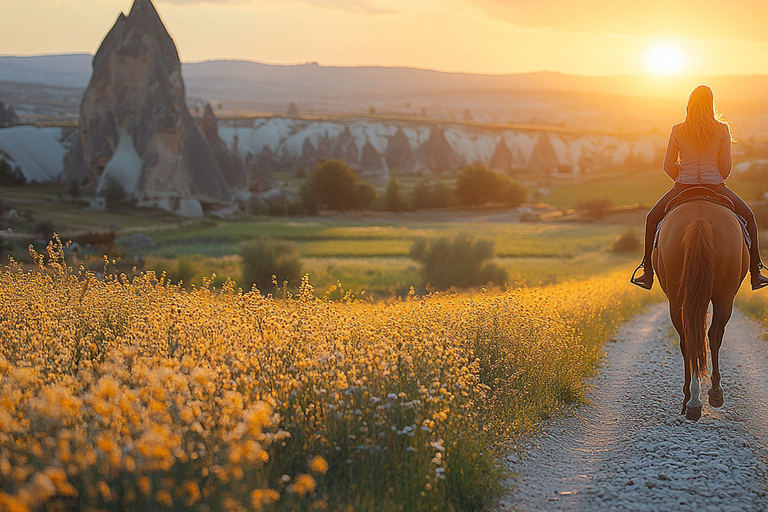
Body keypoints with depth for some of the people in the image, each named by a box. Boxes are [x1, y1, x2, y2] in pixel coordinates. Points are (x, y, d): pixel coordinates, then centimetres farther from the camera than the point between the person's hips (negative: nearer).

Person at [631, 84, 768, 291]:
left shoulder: (678, 130, -3)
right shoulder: (722, 130, -5)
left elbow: (668, 166, 1)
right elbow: (726, 166, -2)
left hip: (682, 187, 0)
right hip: (716, 187, 0)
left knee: (652, 219, 25)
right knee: (748, 217, 24)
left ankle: (648, 273, 19)